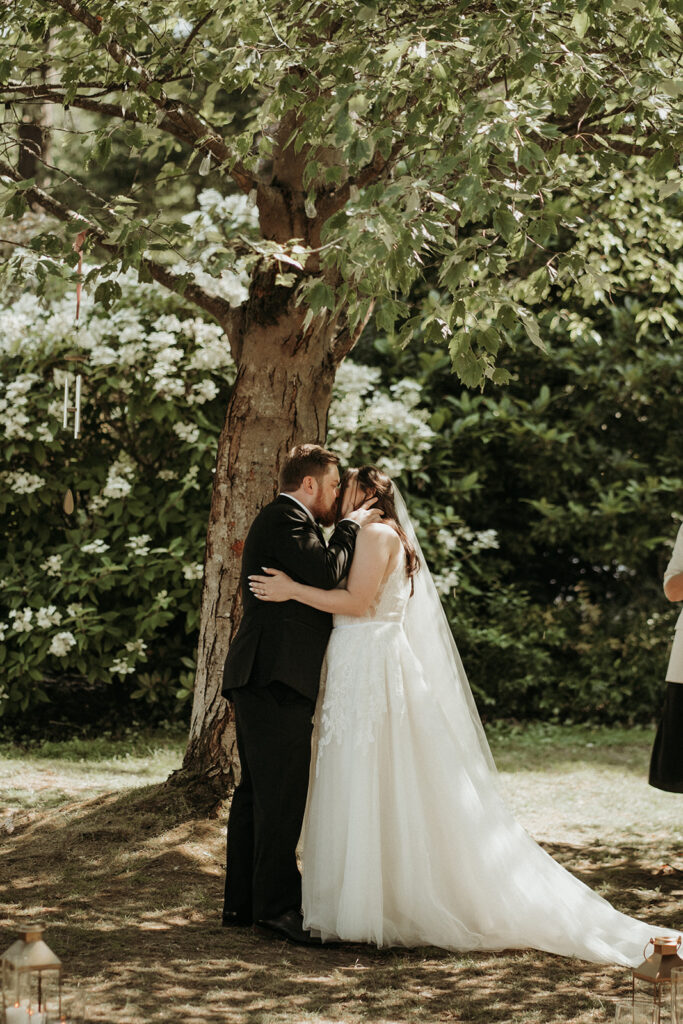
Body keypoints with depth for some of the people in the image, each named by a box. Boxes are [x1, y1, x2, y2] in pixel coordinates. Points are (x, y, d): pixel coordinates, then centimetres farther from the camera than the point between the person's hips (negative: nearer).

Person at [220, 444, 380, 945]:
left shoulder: (280, 519, 25)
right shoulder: (287, 518, -8)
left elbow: (315, 583, 26)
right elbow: (327, 572, -20)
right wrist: (350, 526, -5)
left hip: (259, 678, 11)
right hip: (276, 677, -11)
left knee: (257, 791, 12)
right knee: (283, 791, -11)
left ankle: (243, 901, 16)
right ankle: (278, 904, -10)